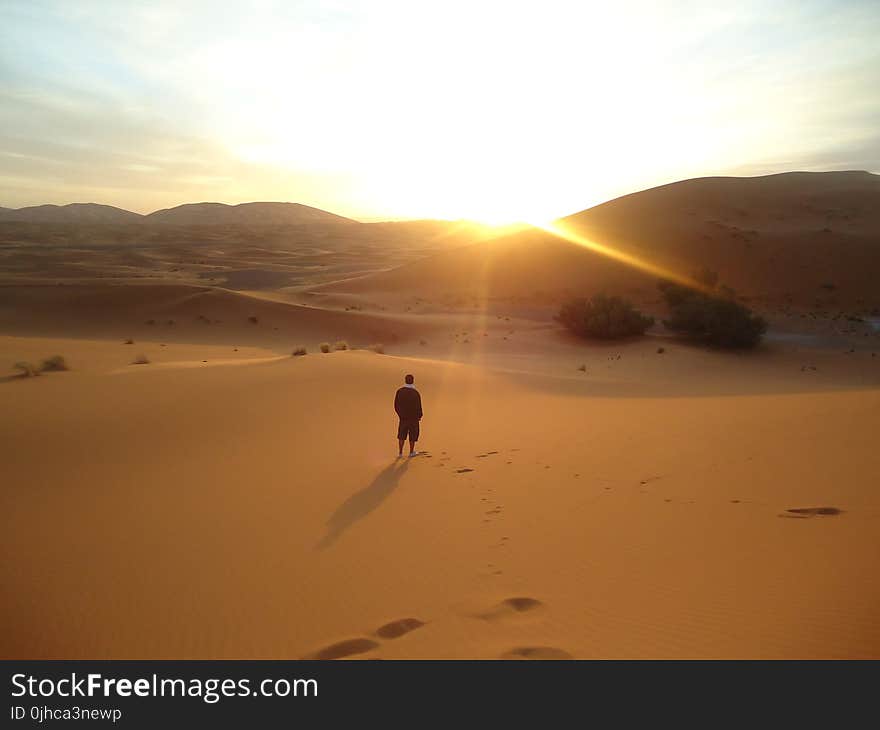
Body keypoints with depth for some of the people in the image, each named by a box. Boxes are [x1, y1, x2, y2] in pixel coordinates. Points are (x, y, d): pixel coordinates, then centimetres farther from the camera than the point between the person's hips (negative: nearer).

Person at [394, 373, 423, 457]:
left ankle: (400, 453, 18)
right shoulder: (415, 393, -18)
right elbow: (418, 407, -14)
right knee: (412, 436, 14)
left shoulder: (399, 391, -9)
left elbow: (396, 405, -2)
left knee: (401, 436, 16)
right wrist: (419, 416, 5)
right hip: (413, 418, -3)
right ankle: (411, 452, 24)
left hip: (403, 418, 3)